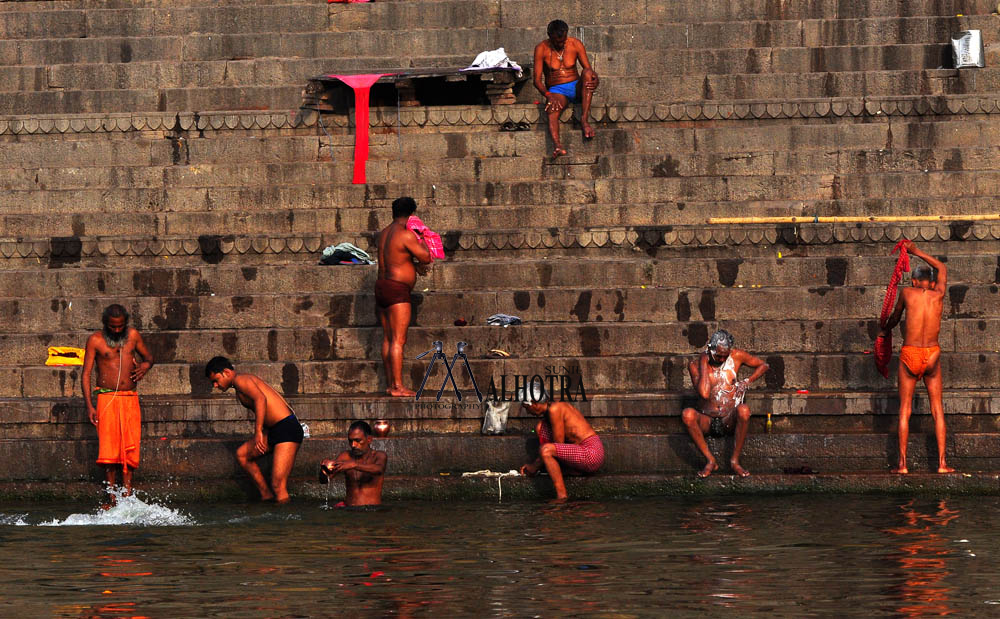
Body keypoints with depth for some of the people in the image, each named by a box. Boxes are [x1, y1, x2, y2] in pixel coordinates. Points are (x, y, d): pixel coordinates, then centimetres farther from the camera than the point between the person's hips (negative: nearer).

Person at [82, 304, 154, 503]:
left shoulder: (133, 335, 8)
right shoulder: (95, 340, 0)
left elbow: (149, 357, 22)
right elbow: (86, 374, 0)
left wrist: (146, 365, -4)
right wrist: (89, 406, -8)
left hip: (130, 399, 3)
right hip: (106, 398, -3)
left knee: (130, 449, -2)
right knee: (108, 448, -8)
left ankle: (127, 493, 3)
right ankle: (112, 499, -3)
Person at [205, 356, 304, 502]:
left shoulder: (240, 379, -8)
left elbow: (260, 398, -25)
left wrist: (258, 432, -28)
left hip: (287, 430, -11)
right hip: (274, 431, 11)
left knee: (278, 486, -15)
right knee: (242, 455, 20)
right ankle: (266, 495, 22)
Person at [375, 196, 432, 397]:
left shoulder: (383, 234, 14)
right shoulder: (405, 234, -14)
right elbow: (426, 258, -14)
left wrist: (414, 265, 36)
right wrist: (422, 240, 2)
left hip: (381, 287, 9)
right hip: (397, 291, -9)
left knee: (388, 338, 11)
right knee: (398, 340, -10)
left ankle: (390, 384, 12)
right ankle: (398, 387, -13)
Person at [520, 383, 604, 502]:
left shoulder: (554, 409, -14)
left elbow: (558, 444, -11)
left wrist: (535, 466, -2)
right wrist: (533, 465, 18)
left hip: (592, 453, -10)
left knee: (545, 450, -27)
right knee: (541, 427, 14)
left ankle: (561, 495, -21)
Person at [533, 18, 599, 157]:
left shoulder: (575, 44, 2)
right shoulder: (542, 49, -4)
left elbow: (588, 69, 1)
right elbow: (537, 80, -8)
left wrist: (595, 78, -24)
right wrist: (548, 95, -28)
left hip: (577, 87, 2)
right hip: (556, 91, -2)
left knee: (588, 73, -30)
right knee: (552, 111, -37)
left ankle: (585, 119, -35)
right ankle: (557, 146, -62)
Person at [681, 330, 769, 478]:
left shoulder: (736, 356, 1)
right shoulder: (695, 365, -4)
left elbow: (763, 365, 15)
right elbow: (704, 394, -20)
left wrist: (747, 381, -1)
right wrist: (704, 363, -15)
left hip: (729, 420, 1)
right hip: (707, 420, -1)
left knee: (744, 410, -35)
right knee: (687, 414, -35)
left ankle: (735, 460, -20)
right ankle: (710, 461, -22)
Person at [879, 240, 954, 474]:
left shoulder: (906, 292, -2)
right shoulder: (938, 295, 3)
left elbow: (895, 317, 17)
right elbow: (942, 268, 23)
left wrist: (885, 330, 38)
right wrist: (917, 252, 33)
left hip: (909, 356, -1)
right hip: (932, 355, 1)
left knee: (905, 410, 6)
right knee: (937, 410, 9)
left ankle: (902, 463, 2)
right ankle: (942, 463, 4)